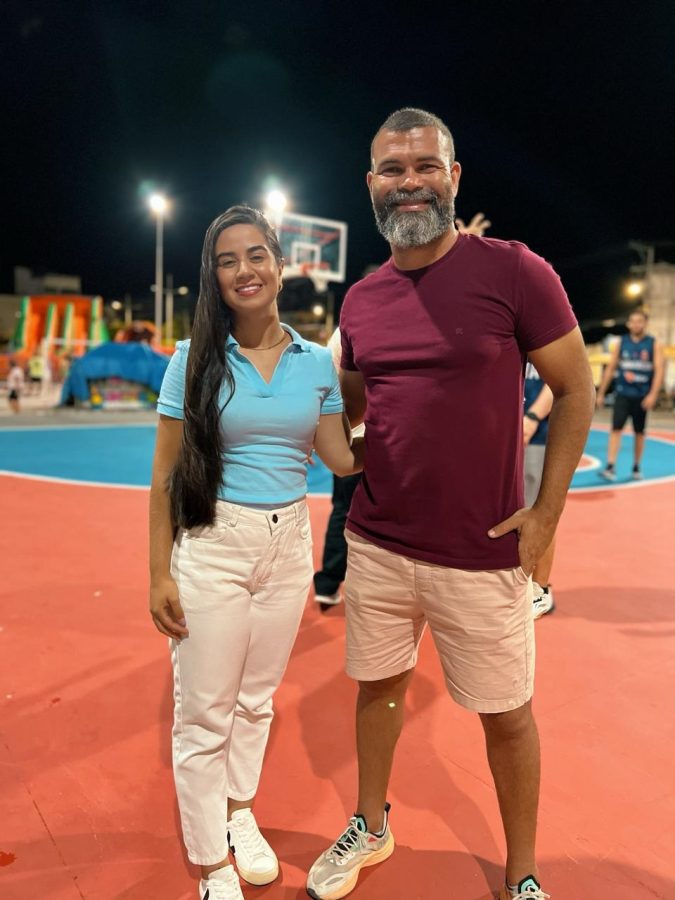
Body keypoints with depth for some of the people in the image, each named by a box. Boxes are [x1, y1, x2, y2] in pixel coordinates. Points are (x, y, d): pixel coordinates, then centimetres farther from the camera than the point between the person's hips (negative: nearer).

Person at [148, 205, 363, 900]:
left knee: (258, 698, 19)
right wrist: (158, 574, -8)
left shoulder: (317, 362, 2)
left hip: (290, 543, 3)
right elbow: (165, 476, -5)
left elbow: (344, 459, 1)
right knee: (205, 715, 6)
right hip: (212, 546, -3)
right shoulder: (195, 359, -6)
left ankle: (239, 814, 45)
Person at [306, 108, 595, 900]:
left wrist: (546, 513, -8)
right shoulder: (360, 301, 4)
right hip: (375, 547, 4)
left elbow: (575, 390, -4)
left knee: (506, 714, 12)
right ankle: (370, 829, 45)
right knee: (378, 686, 19)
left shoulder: (515, 272, -9)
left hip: (482, 559, -3)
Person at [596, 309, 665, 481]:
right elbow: (610, 369, 8)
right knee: (616, 429, -11)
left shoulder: (654, 345, 0)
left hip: (642, 396, 0)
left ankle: (636, 467, 23)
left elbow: (659, 371, -8)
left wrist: (653, 394, -20)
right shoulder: (620, 343, 5)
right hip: (622, 394, 0)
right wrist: (601, 393, 7)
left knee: (639, 432, 9)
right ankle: (610, 467, -15)